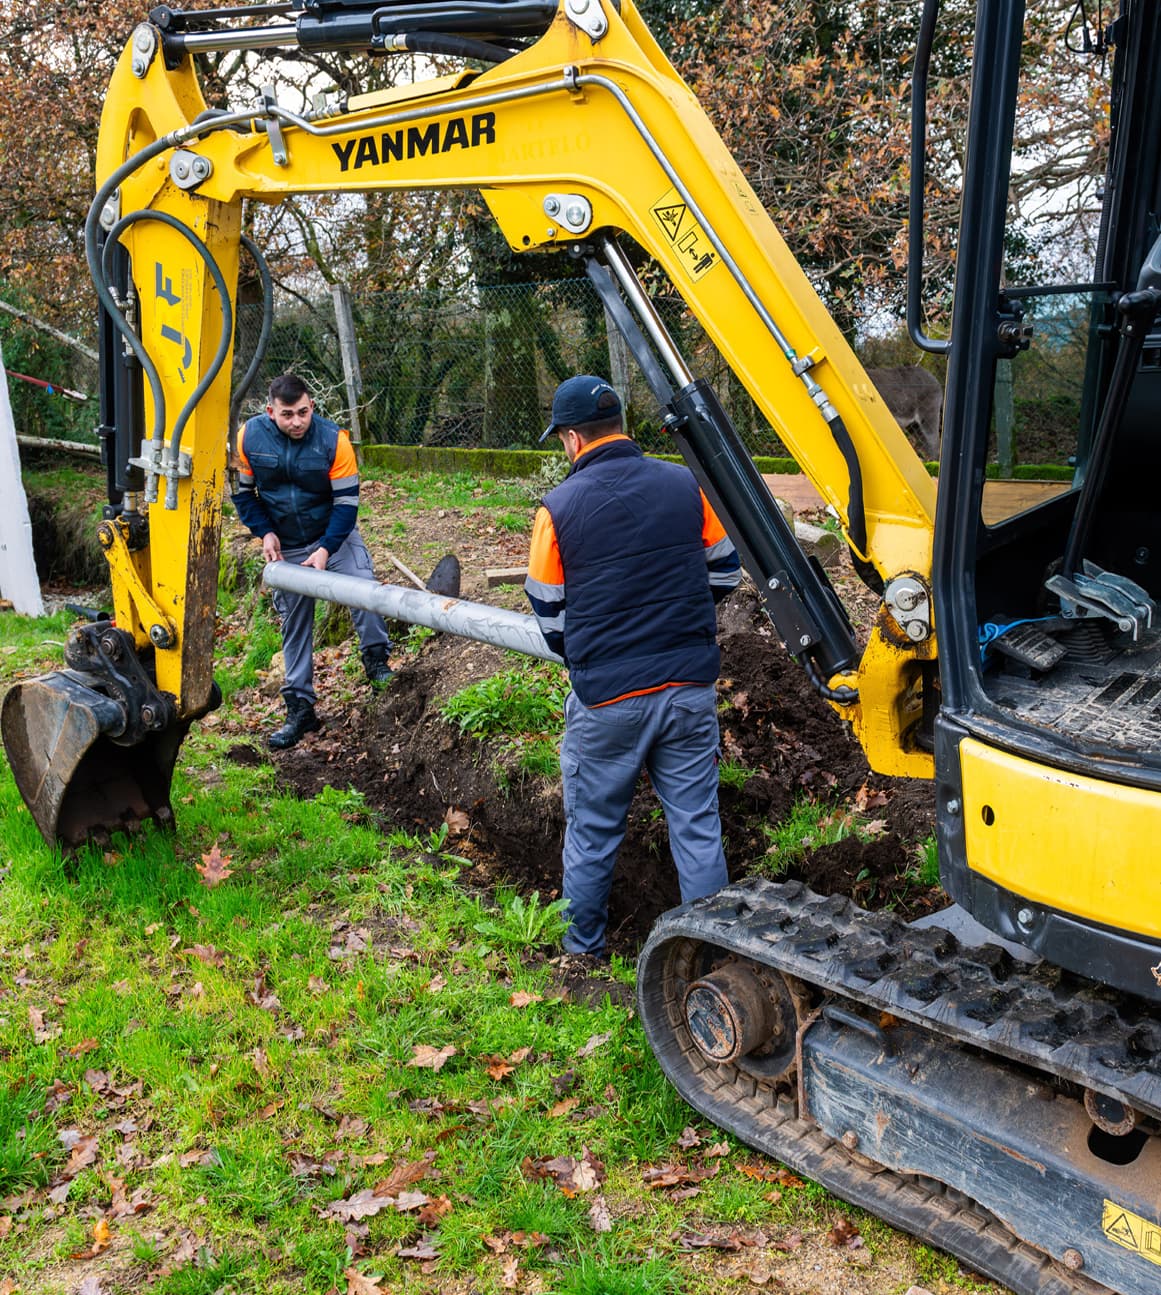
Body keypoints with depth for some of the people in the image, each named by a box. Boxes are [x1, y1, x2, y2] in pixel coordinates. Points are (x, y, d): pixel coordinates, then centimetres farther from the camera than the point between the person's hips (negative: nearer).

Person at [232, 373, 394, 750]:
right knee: (294, 624, 6)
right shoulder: (250, 437, -13)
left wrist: (326, 550, -24)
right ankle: (300, 710, 15)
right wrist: (265, 532, -12)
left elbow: (347, 501, -16)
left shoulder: (333, 439, -19)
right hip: (285, 547, 2)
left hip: (335, 535, -2)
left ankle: (376, 662, -7)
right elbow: (242, 492, 0)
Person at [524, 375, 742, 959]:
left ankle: (583, 946, 31)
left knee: (592, 827, 15)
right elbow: (725, 569, 9)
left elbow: (548, 613, 0)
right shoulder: (685, 485, -2)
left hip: (605, 696, -2)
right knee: (697, 823, 13)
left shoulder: (558, 508, -9)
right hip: (690, 687, 2)